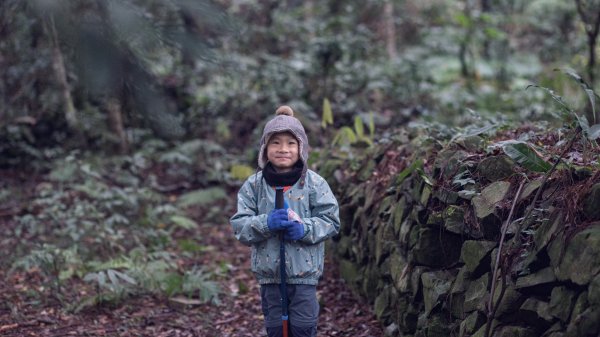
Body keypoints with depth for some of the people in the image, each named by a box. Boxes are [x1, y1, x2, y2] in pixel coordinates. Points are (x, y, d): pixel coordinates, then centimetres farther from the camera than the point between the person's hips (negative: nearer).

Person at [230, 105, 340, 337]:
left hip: (304, 272, -1)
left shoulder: (314, 183, -6)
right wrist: (266, 223, -23)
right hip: (268, 273, 2)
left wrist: (304, 229, -21)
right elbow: (240, 225, -4)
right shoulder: (253, 185, -3)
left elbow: (331, 221, -4)